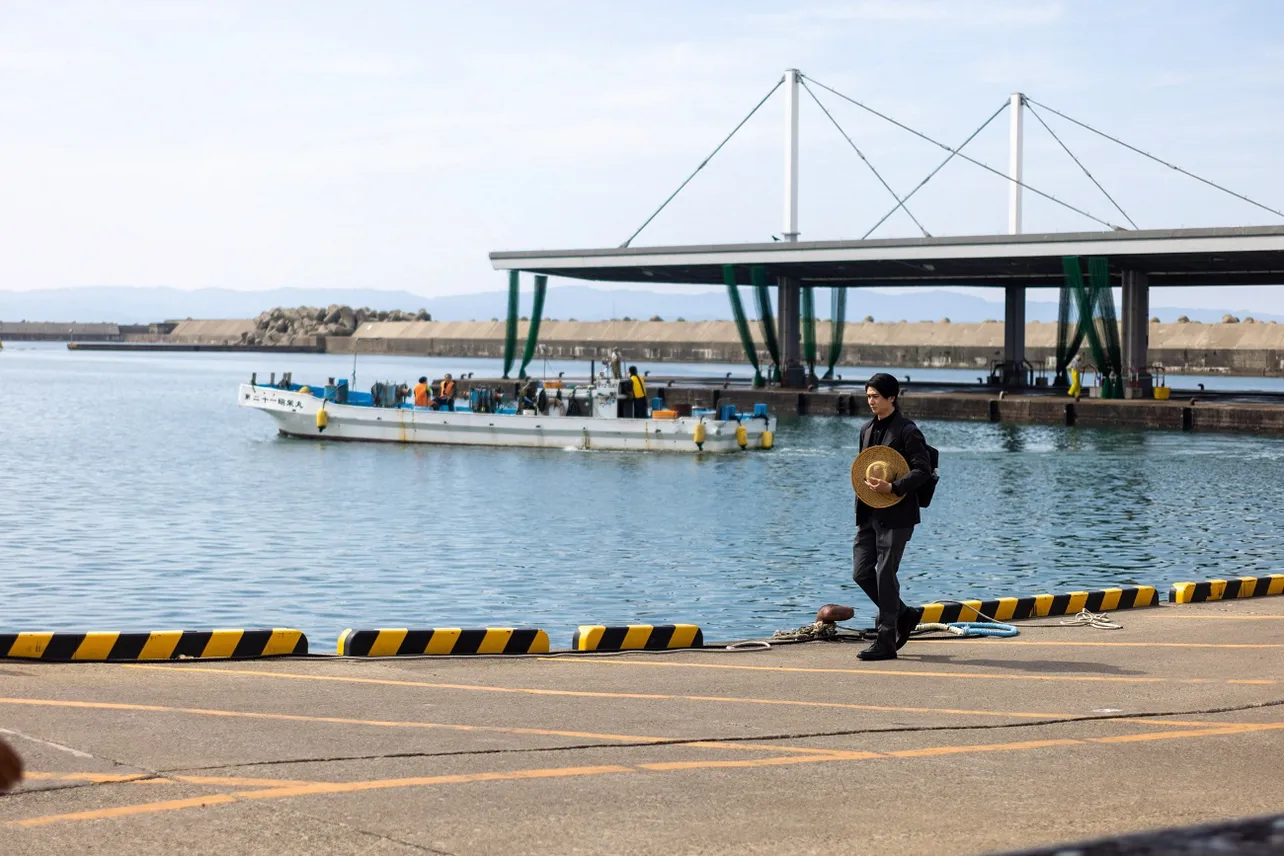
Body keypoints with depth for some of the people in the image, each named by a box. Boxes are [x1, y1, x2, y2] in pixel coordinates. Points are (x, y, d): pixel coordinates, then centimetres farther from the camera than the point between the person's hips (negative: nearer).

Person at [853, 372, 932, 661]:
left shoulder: (907, 431, -10)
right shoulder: (867, 429, 14)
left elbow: (923, 470, -15)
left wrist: (892, 487, -25)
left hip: (895, 515, -8)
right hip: (869, 514, 8)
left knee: (885, 575, -5)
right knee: (861, 572, 5)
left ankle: (886, 642, 3)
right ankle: (904, 616, 24)